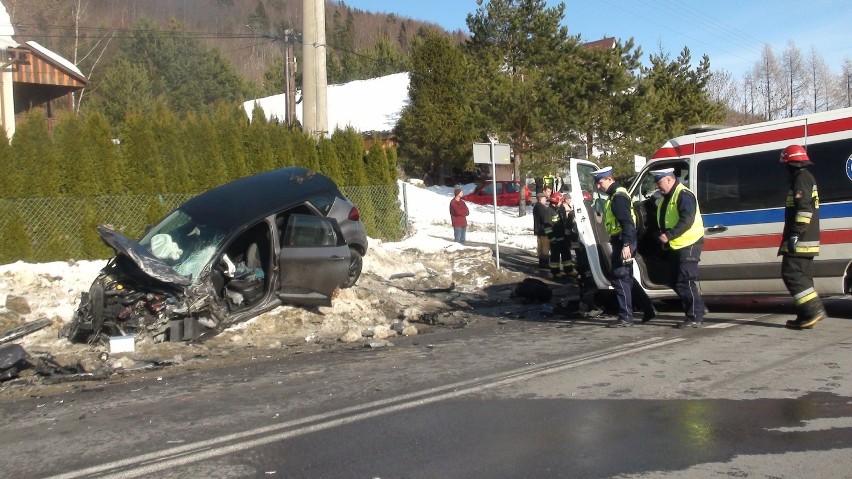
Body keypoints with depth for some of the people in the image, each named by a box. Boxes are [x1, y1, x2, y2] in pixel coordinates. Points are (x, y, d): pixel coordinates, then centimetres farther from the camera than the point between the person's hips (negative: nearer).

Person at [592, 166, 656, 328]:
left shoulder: (618, 196, -15)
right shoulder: (615, 195, 18)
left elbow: (628, 222, -23)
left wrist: (626, 245, -29)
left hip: (623, 243, -11)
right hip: (621, 242, 11)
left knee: (620, 278, -6)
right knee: (627, 278, 17)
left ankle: (625, 317, -1)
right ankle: (649, 309, 22)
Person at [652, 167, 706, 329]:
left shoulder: (684, 195, -14)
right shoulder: (666, 197, 18)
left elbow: (687, 221, -25)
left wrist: (669, 235, -28)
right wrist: (664, 240, 15)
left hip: (689, 244, -11)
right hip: (675, 246, 11)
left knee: (686, 281, -12)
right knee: (674, 281, 12)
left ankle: (696, 317, -7)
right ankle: (697, 309, 22)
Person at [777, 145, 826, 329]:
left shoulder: (801, 179, -11)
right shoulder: (807, 178, 22)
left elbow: (804, 208, -22)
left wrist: (796, 233, -24)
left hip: (800, 241, -10)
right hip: (806, 241, 10)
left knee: (791, 274, -11)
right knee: (802, 276, 10)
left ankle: (814, 309, -15)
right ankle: (806, 317, 12)